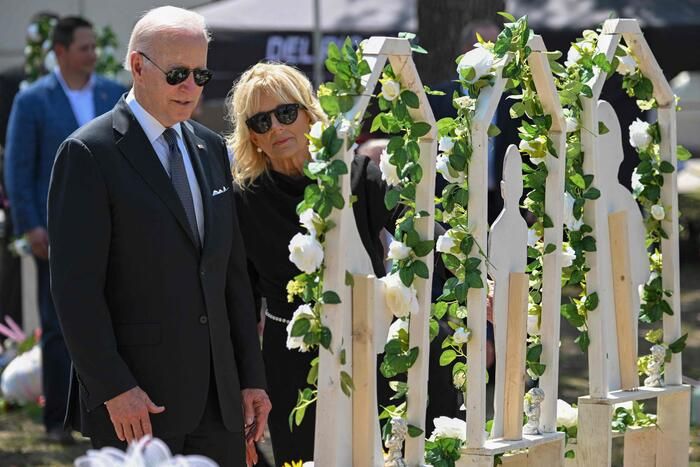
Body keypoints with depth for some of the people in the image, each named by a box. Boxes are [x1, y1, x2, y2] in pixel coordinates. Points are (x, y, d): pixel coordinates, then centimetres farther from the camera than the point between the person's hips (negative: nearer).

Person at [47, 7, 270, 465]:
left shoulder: (211, 149, 14)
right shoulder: (89, 153, -7)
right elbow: (75, 284, -12)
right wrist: (113, 388, -17)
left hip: (219, 394, 6)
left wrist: (251, 377, 12)